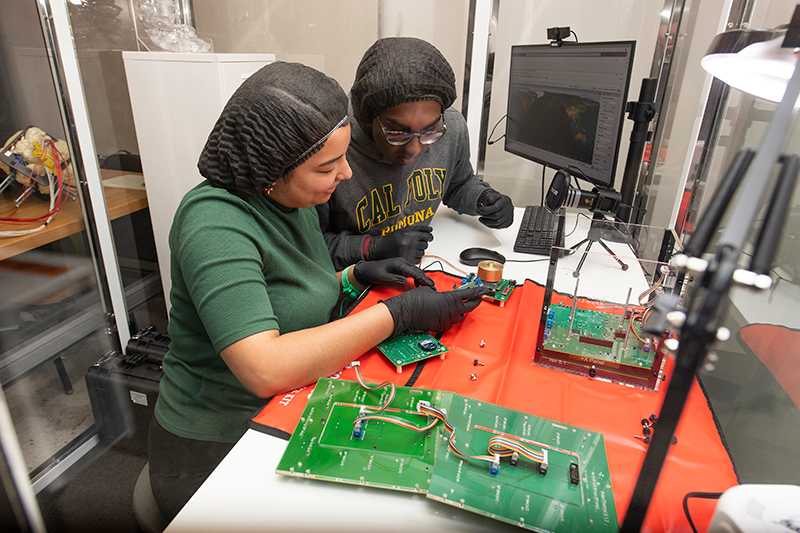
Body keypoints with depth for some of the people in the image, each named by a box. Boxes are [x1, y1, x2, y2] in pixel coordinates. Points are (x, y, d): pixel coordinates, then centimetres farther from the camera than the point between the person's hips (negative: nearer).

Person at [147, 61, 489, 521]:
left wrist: (356, 277, -3)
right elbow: (267, 370, -33)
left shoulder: (295, 202, 3)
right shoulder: (215, 223, -24)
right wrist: (397, 314, -27)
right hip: (217, 450, -7)